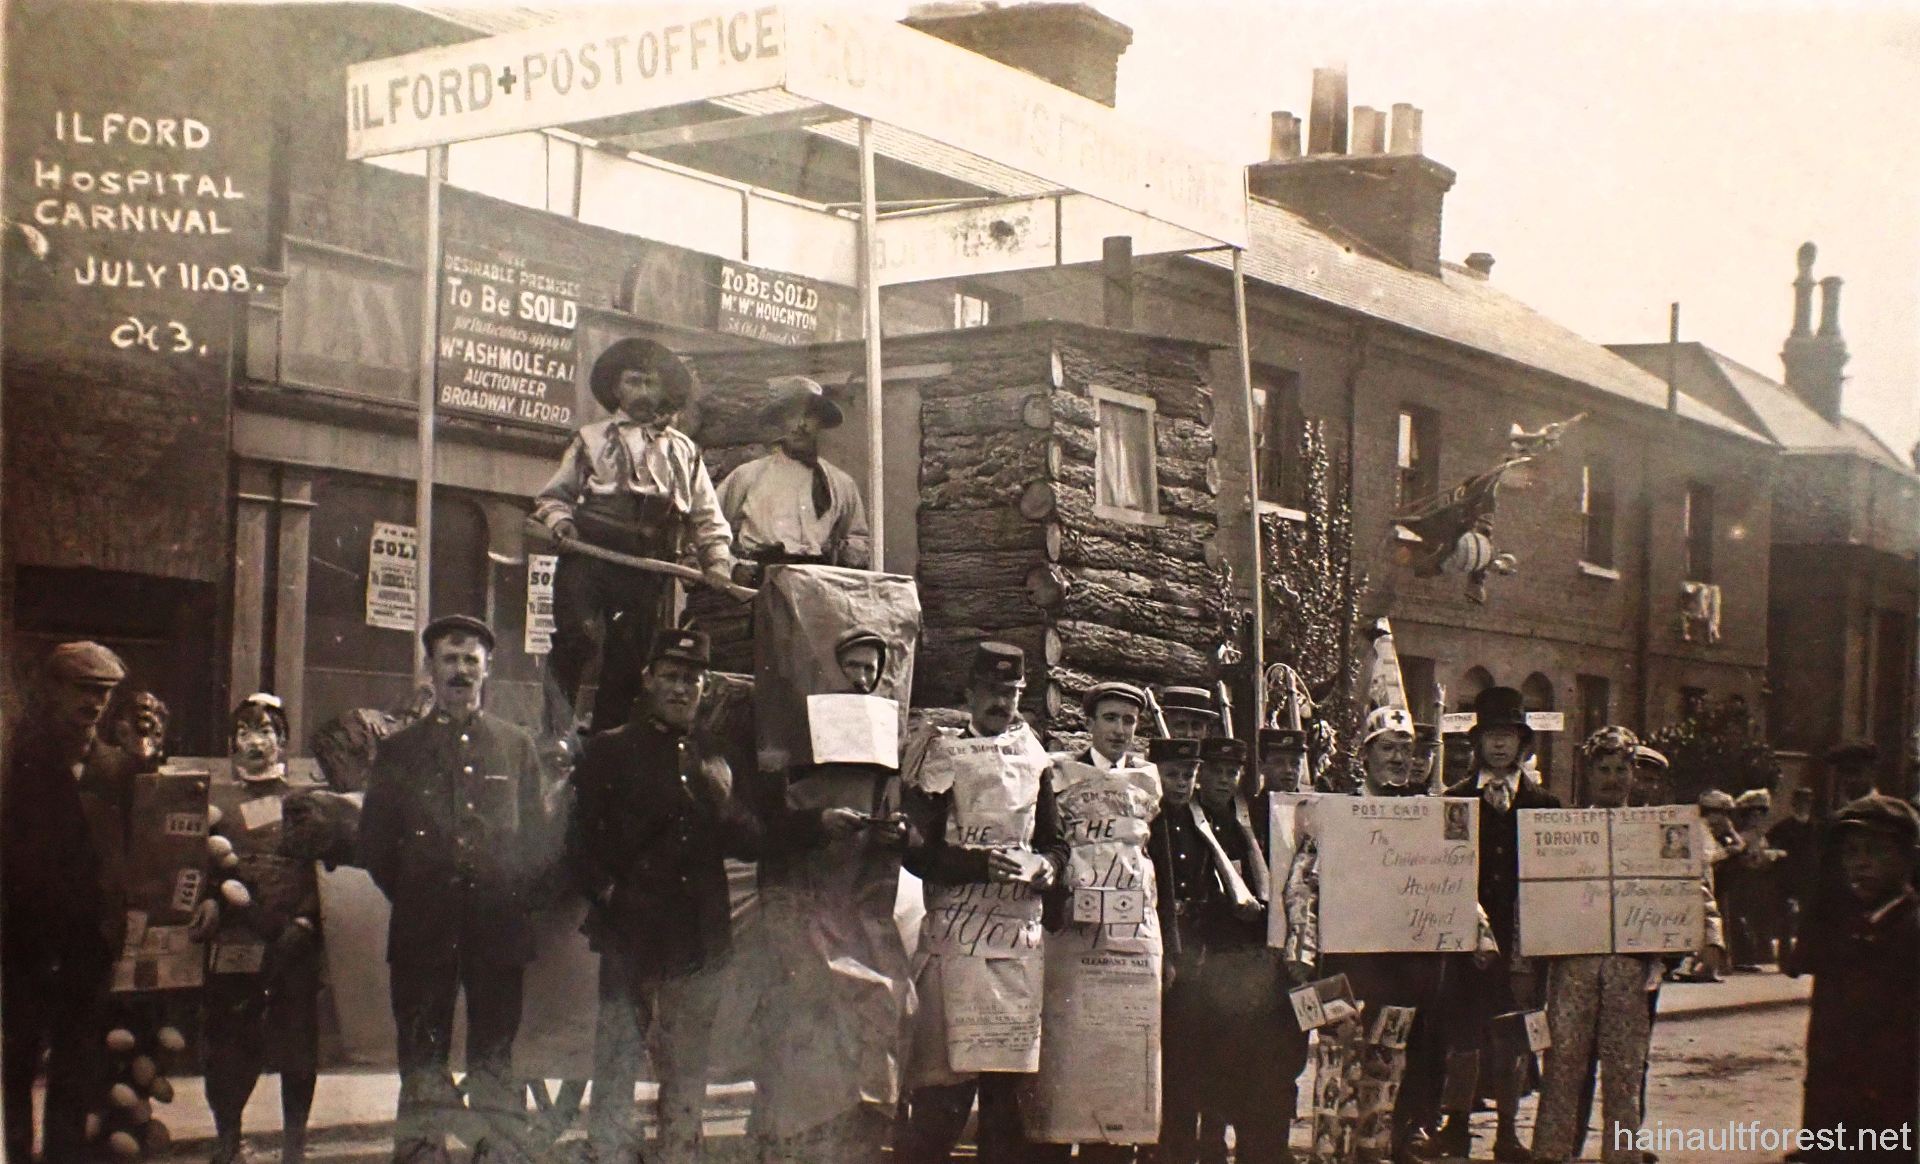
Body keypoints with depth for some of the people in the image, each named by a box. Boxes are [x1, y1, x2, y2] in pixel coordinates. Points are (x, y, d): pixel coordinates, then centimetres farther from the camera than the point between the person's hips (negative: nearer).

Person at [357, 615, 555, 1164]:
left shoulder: (518, 746, 13)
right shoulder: (399, 749, 11)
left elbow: (540, 838, 12)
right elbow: (374, 844, 10)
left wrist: (519, 900, 4)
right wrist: (409, 897, 4)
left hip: (500, 928, 0)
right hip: (422, 933, 0)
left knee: (496, 1058, 2)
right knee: (422, 1062, 1)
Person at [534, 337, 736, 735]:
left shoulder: (684, 450, 23)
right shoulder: (592, 438, 20)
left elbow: (707, 517, 20)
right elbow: (554, 496, 18)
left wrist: (717, 558, 3)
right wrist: (561, 522, -4)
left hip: (651, 566, 2)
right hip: (589, 552, -2)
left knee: (631, 659, 0)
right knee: (573, 641, -14)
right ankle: (559, 735, -14)